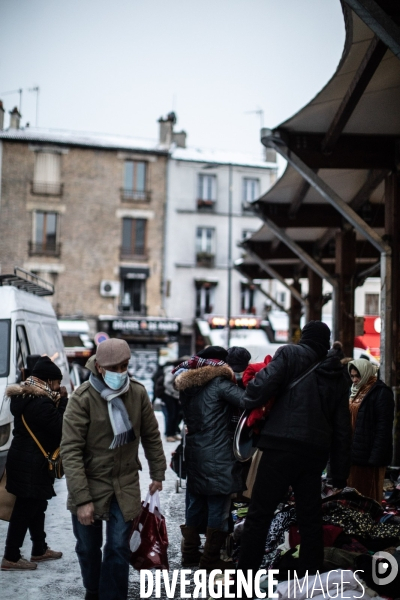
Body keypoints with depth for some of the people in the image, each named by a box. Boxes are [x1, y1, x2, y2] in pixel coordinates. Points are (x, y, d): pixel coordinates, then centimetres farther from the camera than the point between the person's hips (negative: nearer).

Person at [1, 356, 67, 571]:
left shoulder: (25, 397, 9)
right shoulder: (41, 403, -23)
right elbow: (61, 428, -19)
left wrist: (58, 402, -1)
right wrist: (63, 401, -12)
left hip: (25, 461, 10)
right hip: (31, 465, -10)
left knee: (37, 506, 20)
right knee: (24, 510, -2)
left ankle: (40, 550, 31)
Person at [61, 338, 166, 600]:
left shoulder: (138, 393, -7)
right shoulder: (83, 398, -18)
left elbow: (151, 436, 7)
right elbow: (71, 451, -19)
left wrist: (158, 474, 10)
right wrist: (81, 498, -22)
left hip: (125, 485, 2)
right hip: (90, 484, -1)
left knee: (119, 548, -1)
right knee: (89, 547, 15)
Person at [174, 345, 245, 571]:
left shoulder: (187, 386, 12)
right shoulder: (219, 384, -12)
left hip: (194, 453, 7)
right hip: (218, 455, -7)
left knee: (196, 504, 16)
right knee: (218, 507, 1)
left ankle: (190, 553, 24)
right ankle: (211, 559, 6)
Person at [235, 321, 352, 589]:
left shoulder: (291, 355, 3)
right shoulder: (337, 375, 18)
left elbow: (263, 385, -13)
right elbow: (342, 428, 17)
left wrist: (249, 401, 9)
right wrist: (340, 472, 19)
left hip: (283, 446, -5)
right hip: (317, 451, 5)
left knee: (259, 515, -2)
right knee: (311, 519, 13)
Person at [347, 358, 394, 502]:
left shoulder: (381, 393, -11)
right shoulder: (355, 391, 16)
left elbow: (384, 427, -16)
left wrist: (376, 456, -20)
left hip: (369, 453, -8)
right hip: (354, 452, 8)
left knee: (369, 494, -2)